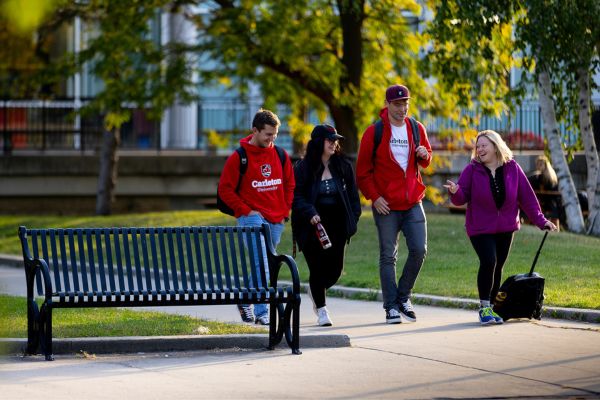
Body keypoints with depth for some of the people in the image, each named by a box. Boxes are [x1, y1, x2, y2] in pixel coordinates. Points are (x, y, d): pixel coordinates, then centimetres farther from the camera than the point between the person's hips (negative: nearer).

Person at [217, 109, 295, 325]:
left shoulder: (280, 155, 9)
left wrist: (285, 210, 8)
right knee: (262, 264, -17)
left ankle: (245, 300, 30)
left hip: (276, 220, 6)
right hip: (252, 218, -6)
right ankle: (262, 313, -17)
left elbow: (289, 184, 19)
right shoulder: (239, 157, -6)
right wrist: (246, 210, -9)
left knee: (265, 266, 12)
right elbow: (225, 189, -4)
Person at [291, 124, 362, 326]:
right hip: (313, 226, -3)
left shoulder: (343, 166, 6)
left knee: (335, 268, 3)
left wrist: (353, 218, 2)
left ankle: (315, 290, 35)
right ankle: (321, 309, 13)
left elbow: (352, 194, 11)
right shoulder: (303, 168, -4)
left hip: (337, 226, 3)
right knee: (317, 268, -3)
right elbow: (296, 196, -7)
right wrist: (310, 213, -21)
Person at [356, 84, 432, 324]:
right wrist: (374, 197, -10)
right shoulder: (375, 132, -3)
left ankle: (403, 297, 14)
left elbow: (425, 162, 20)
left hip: (413, 203, 3)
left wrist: (424, 155, -4)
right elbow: (363, 170, -1)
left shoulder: (417, 129, 7)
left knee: (419, 250, -4)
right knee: (388, 256, 1)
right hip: (386, 205, -3)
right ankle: (391, 307, 6)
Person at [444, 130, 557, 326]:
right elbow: (462, 198, -8)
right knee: (488, 262, -20)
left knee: (497, 267, 7)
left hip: (505, 228, 3)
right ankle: (484, 307, -9)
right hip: (480, 228, -3)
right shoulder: (472, 170, -8)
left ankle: (490, 309, 21)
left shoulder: (512, 169, -4)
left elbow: (527, 196, 0)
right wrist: (455, 192, -32)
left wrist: (541, 221, -2)